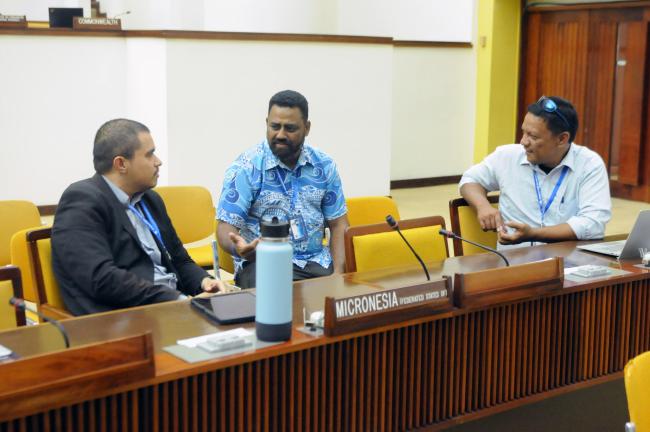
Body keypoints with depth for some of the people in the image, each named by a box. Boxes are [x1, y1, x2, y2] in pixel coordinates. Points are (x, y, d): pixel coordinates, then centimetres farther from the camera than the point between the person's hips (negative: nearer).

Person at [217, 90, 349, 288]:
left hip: (316, 262, 4)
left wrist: (338, 274, -8)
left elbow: (338, 224, 9)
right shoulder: (245, 168, -5)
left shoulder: (324, 165, 6)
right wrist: (237, 247, -33)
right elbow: (226, 228, -9)